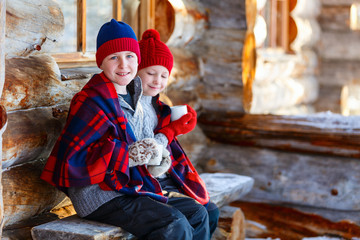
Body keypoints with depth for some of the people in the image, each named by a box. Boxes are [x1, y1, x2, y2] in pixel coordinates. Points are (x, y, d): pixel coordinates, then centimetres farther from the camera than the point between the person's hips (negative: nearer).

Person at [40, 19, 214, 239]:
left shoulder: (133, 96, 12)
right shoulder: (92, 101, -15)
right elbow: (70, 159, -22)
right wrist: (127, 156, -23)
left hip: (131, 189, 9)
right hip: (99, 196, -9)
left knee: (198, 214, 5)